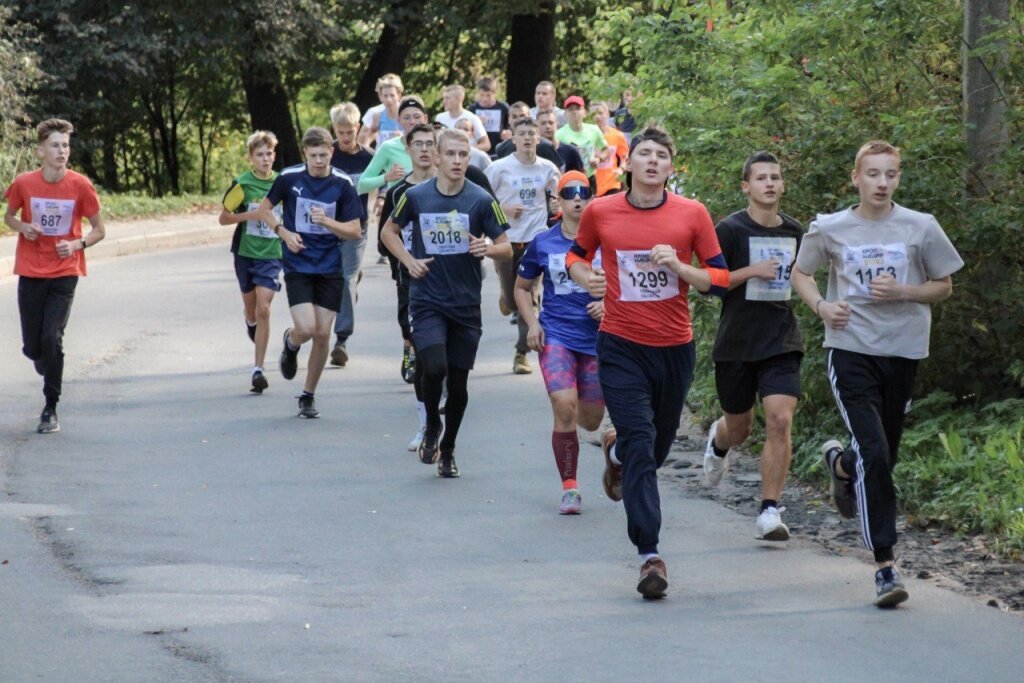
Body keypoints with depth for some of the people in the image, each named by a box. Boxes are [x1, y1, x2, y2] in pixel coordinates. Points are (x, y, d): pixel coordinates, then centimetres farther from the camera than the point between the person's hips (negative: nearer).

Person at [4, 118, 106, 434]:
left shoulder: (80, 186, -9)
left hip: (65, 274, -2)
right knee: (32, 346, 3)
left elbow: (99, 229, 1)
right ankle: (45, 362, 42)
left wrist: (77, 244, -19)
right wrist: (24, 228, -10)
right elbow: (9, 216, 12)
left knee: (52, 339, -14)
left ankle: (51, 410, 0)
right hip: (30, 273, 2)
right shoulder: (24, 183, -6)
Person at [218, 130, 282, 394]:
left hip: (272, 255, -1)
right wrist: (250, 215, -17)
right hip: (246, 253, 1)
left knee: (263, 308, -13)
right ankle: (251, 323, 54)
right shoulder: (242, 184, -7)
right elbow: (223, 218, -3)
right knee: (251, 307, 15)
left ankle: (258, 369, -12)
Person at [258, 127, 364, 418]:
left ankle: (309, 395, 17)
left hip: (329, 268, 1)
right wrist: (284, 232, -7)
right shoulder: (289, 178, -6)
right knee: (306, 329, -16)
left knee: (322, 334, 0)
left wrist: (327, 221, -21)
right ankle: (290, 343, 22)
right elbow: (265, 208, 9)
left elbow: (355, 231, -4)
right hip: (297, 266, -1)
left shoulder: (343, 184, -5)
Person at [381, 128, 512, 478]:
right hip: (427, 301, -1)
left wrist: (489, 248, -22)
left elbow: (507, 248, 0)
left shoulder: (481, 200, -4)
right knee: (434, 367, -22)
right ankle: (432, 426, 7)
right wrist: (409, 261, -1)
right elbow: (389, 231, 14)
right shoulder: (416, 196, -2)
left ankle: (448, 450, 27)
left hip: (466, 305, 1)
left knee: (458, 383, 6)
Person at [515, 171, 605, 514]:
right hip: (556, 335, -1)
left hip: (597, 339, 1)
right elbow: (522, 287, 16)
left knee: (591, 420, 8)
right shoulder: (543, 243, 2)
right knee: (565, 408, -19)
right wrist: (532, 323, 1)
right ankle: (569, 488, -8)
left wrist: (609, 305, -11)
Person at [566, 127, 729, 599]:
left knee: (657, 447, 17)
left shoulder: (692, 214, -2)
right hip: (620, 347, -2)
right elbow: (576, 254, 17)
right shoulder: (599, 212, -1)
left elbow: (720, 279, 0)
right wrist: (585, 276, -5)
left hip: (675, 347, 2)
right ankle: (650, 556, -13)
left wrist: (677, 266, -17)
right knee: (641, 446, -14)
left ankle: (616, 452, 53)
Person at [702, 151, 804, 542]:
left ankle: (769, 511, -12)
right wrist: (751, 271, -18)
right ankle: (718, 442, 52)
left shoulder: (794, 233, 8)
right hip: (736, 344, -2)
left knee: (780, 421, -16)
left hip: (782, 343, 2)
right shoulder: (730, 230, -7)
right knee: (738, 429, 13)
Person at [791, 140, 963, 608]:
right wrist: (820, 305, -3)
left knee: (883, 459, 12)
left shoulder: (921, 228, 1)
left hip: (903, 352, 2)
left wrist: (901, 292, -10)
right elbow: (800, 273, 17)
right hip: (851, 351, -2)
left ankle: (841, 463, 50)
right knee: (874, 455, -15)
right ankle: (885, 566, -13)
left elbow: (944, 287, 9)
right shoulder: (830, 229, 1)